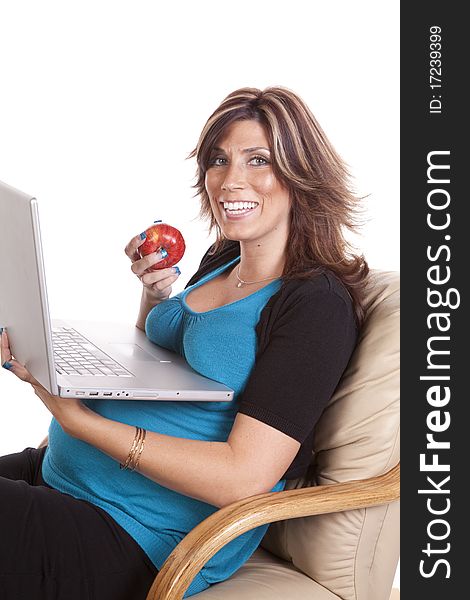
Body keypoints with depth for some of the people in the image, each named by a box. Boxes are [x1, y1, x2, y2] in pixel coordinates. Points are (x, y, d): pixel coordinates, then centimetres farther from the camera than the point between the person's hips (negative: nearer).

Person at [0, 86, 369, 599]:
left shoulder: (318, 302, -14)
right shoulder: (220, 263, 11)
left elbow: (244, 476, -22)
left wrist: (76, 417, -23)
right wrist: (154, 294, 6)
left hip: (138, 537, -8)